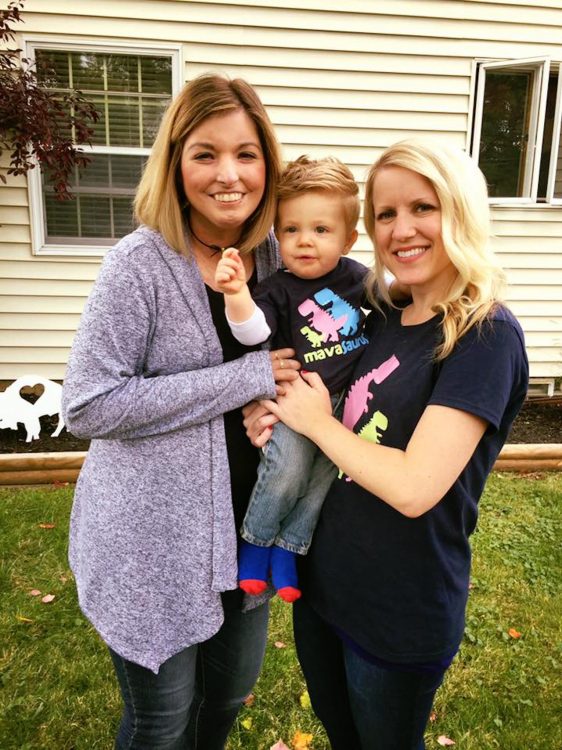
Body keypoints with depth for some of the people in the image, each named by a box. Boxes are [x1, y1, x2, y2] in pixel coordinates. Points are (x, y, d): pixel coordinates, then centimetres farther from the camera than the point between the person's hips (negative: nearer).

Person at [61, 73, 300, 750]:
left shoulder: (273, 255, 0)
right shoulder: (141, 263, -18)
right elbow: (88, 407, -21)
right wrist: (245, 378, -23)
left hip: (246, 521, 6)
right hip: (154, 536, -5)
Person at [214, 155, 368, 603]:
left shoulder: (358, 277, 4)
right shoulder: (279, 289, -8)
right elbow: (253, 332, -26)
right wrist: (237, 293, -42)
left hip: (347, 399, 4)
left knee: (328, 473, -6)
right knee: (288, 467, -20)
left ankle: (288, 548, 15)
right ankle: (256, 539, 8)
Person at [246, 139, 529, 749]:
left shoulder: (486, 334, -20)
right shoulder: (381, 321, 1)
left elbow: (413, 487, -29)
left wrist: (316, 422, -16)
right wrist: (278, 421, -7)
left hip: (401, 618, -6)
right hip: (322, 583, 7)